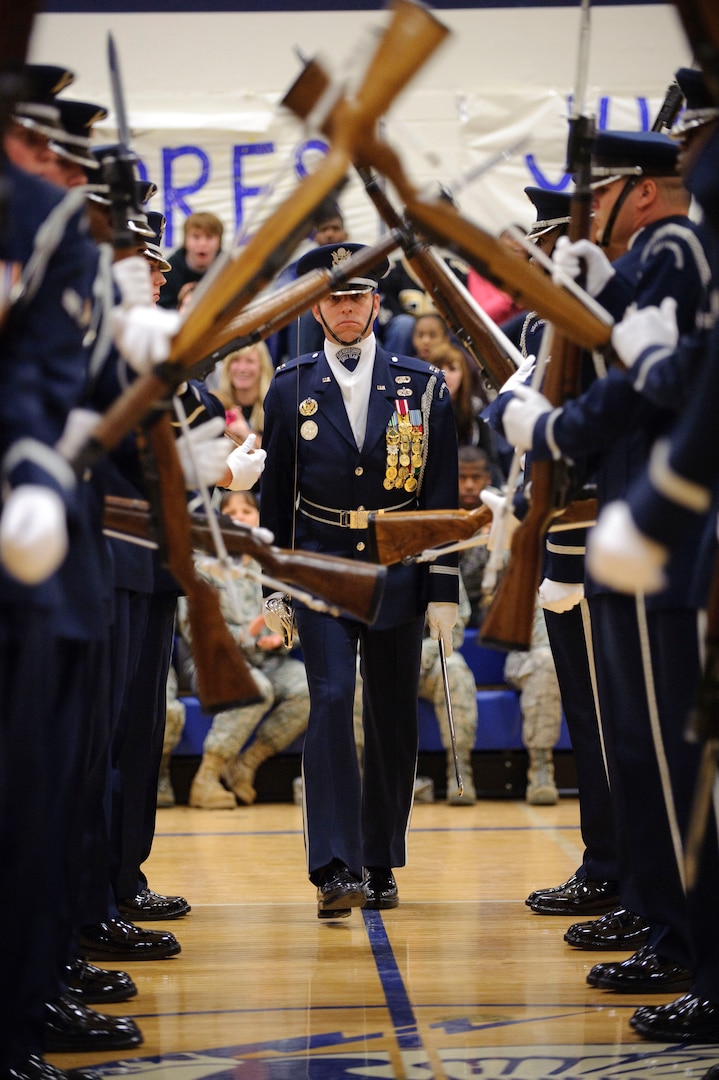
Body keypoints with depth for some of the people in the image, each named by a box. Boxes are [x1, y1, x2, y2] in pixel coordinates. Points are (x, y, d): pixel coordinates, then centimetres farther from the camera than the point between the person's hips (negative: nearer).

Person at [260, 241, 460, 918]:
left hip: (398, 575, 1)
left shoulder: (422, 387, 4)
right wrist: (274, 589, 4)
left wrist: (444, 592, -2)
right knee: (330, 703, -15)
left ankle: (381, 865, 18)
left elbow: (442, 498, 3)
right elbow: (275, 496, 7)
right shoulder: (290, 390, 5)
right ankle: (335, 870, -17)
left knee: (393, 723, 6)